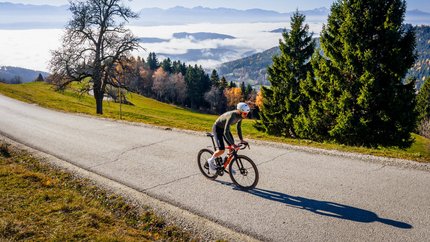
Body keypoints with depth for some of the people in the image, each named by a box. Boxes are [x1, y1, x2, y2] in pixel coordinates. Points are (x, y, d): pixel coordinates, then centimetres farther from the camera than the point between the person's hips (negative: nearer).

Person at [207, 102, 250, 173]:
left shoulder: (240, 116, -12)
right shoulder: (232, 116, -37)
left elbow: (238, 127, 6)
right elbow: (226, 132, -40)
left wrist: (241, 139, 4)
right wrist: (232, 144, -40)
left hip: (224, 128, 8)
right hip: (217, 128, -8)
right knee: (221, 150, -18)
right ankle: (211, 161, 8)